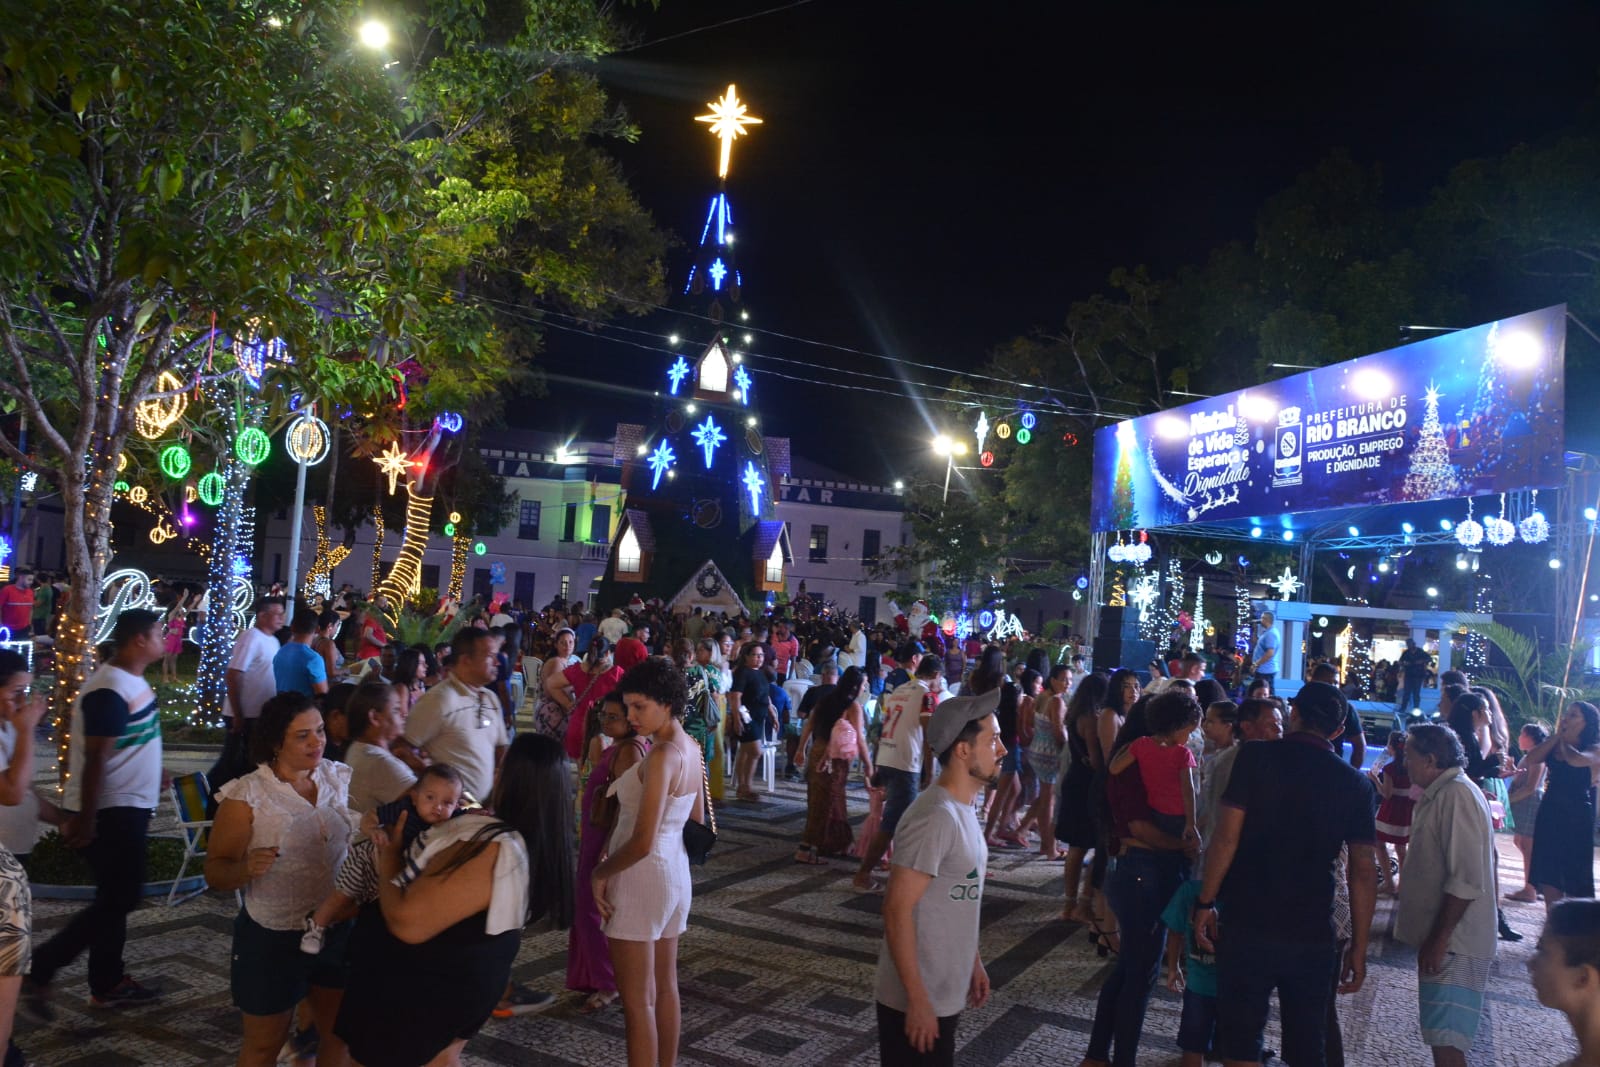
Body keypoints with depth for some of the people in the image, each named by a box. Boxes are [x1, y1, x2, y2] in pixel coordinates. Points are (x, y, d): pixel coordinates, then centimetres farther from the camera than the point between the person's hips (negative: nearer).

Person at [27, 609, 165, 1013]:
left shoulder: (132, 680, 7)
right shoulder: (109, 692, -23)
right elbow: (95, 759, -23)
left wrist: (151, 775, 23)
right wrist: (84, 820, -21)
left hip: (128, 806, 10)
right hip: (109, 812, -10)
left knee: (117, 898, 15)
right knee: (117, 900, -3)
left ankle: (107, 982, 24)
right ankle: (38, 967, 7)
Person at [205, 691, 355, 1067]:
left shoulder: (340, 777, -4)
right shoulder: (246, 796, -18)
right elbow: (215, 872, -15)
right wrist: (246, 868, -36)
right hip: (272, 938, -4)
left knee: (340, 1033, 19)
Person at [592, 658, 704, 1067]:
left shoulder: (662, 756, -22)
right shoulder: (690, 748, 4)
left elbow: (642, 842, -26)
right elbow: (697, 822, 15)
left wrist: (600, 873, -10)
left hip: (642, 877, -9)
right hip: (674, 872, 9)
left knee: (637, 1000, 1)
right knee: (665, 988, 18)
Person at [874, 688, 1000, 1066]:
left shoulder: (961, 808, 6)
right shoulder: (935, 817, -24)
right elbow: (897, 911, -24)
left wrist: (974, 961, 18)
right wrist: (917, 1000, -22)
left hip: (945, 994, 9)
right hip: (918, 1000, -9)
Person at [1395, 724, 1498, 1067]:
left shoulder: (1457, 795, -18)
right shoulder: (1439, 794, 14)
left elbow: (1467, 880, -23)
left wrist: (1438, 939, -21)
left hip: (1453, 945, -10)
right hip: (1440, 939, 10)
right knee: (1441, 1036, 17)